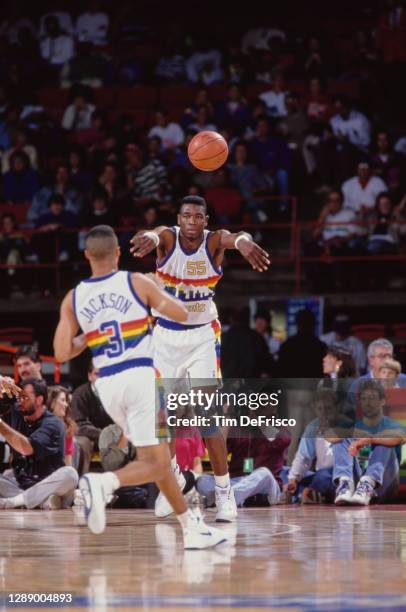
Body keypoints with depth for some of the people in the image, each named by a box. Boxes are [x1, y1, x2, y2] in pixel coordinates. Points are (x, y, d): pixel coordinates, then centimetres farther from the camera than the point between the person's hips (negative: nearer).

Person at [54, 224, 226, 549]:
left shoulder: (73, 299, 6)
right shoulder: (137, 283, -2)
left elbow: (62, 354, 0)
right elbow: (182, 314, 1)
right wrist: (158, 298, 21)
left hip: (107, 384, 5)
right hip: (141, 376, -5)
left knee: (157, 456, 17)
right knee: (153, 463, -6)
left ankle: (192, 527, 22)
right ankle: (103, 482, -34)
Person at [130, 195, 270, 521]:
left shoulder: (214, 241, -16)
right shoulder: (168, 238, -14)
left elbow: (233, 237, -40)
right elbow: (152, 236, -39)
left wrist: (243, 241, -66)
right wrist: (147, 238, -66)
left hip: (202, 335, -2)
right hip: (166, 333, 2)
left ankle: (224, 490, -1)